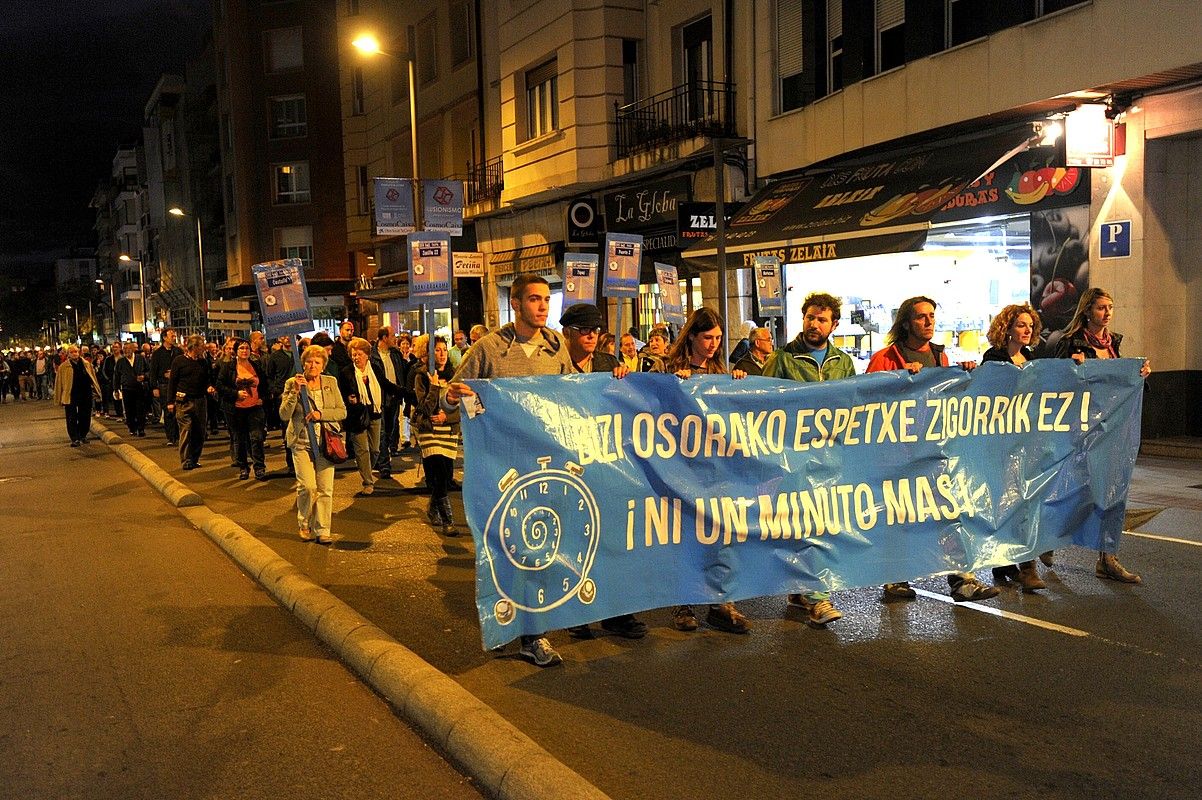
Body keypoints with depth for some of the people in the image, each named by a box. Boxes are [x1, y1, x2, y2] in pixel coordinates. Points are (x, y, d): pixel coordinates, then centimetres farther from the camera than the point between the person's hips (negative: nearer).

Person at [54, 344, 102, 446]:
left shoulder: (87, 364, 6)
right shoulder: (63, 367, -2)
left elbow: (93, 378, 12)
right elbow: (59, 383, 0)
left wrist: (96, 391, 8)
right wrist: (59, 398, -3)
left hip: (86, 396, 3)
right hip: (70, 397, -3)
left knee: (85, 417, 11)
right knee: (72, 419, -1)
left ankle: (83, 436, 27)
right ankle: (75, 439, 3)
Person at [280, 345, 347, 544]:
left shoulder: (331, 383, 9)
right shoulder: (292, 383, 2)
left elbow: (342, 412, 6)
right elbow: (284, 415, -6)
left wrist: (321, 413, -10)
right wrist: (295, 391, -16)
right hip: (302, 442, -2)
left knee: (325, 488, -2)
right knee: (308, 486, -12)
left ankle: (322, 530, 8)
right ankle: (304, 524, 12)